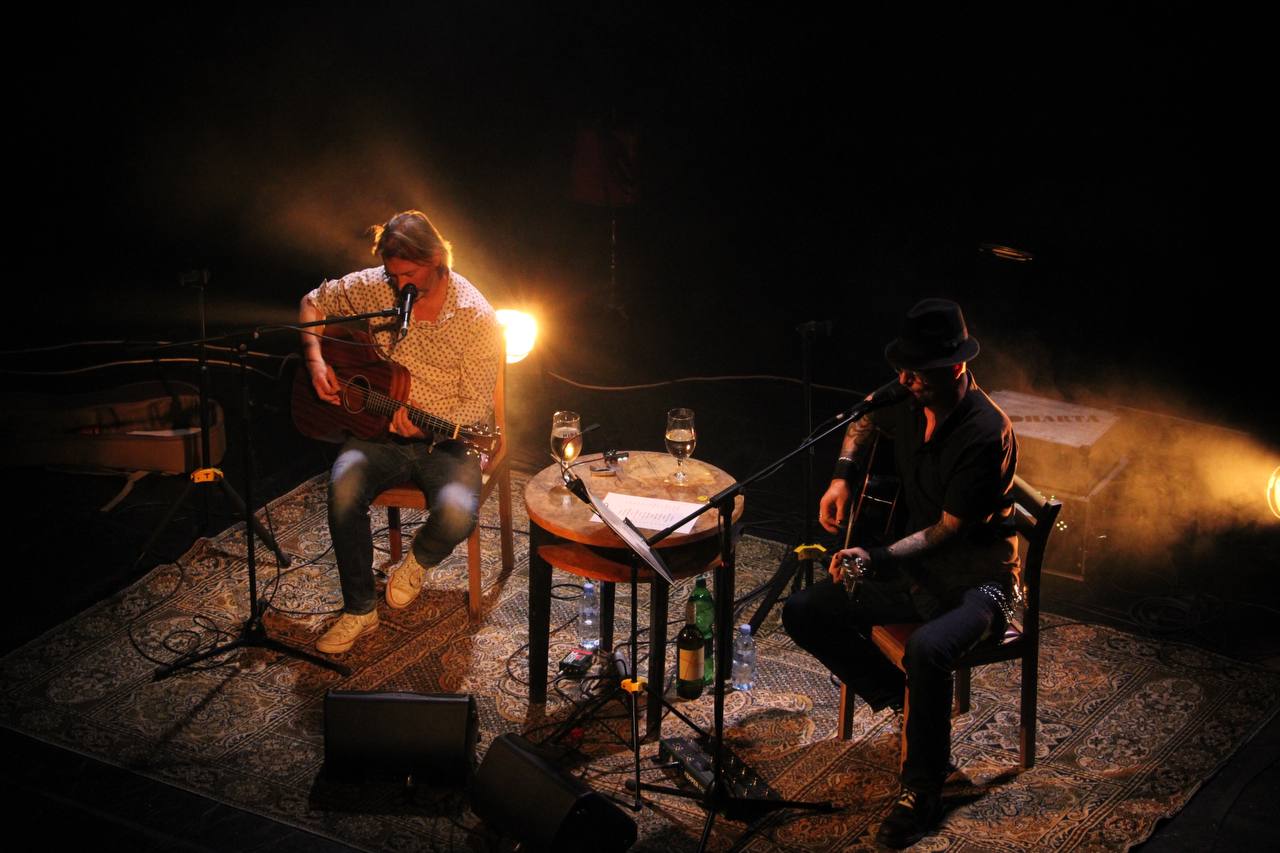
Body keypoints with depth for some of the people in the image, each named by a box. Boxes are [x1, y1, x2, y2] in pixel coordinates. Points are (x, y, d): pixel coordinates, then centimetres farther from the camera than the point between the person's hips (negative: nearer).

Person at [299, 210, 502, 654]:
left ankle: (419, 559, 7)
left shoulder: (476, 318, -13)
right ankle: (359, 609, -11)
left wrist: (426, 427, -28)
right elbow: (314, 303, 14)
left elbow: (475, 407, -11)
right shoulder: (374, 286, -3)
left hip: (444, 441, -2)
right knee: (344, 489, -29)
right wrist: (315, 358, -3)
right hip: (378, 431, 3)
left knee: (456, 514, -32)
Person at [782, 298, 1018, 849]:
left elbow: (951, 529, -21)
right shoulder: (909, 403, -3)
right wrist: (842, 476, 5)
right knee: (804, 613, -4)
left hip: (976, 579, -8)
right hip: (915, 567, 8)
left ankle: (922, 793, -18)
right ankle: (905, 702, 6)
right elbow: (865, 423, 22)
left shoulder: (986, 433, -25)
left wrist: (878, 559, -29)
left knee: (927, 649, -38)